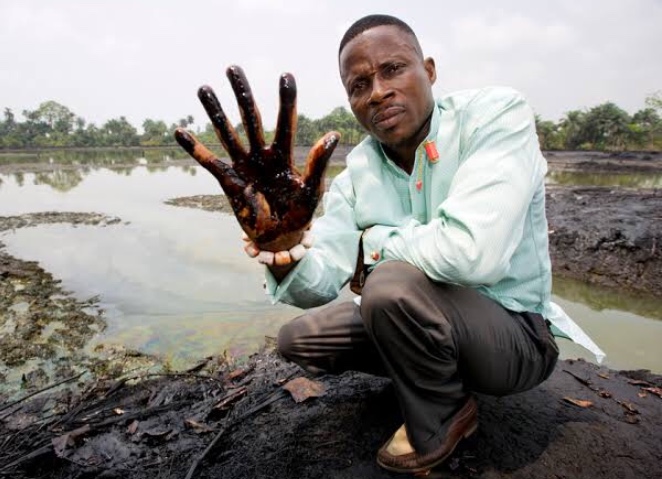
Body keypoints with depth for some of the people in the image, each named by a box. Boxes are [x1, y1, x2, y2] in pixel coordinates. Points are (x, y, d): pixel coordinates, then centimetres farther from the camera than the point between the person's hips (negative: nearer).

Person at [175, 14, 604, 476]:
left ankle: (440, 422, -3)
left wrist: (373, 243, -19)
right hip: (430, 321, 6)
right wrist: (284, 249, -36)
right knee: (298, 339, 4)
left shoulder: (496, 114, -21)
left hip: (514, 334, -5)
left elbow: (470, 251, -38)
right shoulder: (358, 172, -5)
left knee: (395, 284, -33)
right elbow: (321, 285, -13)